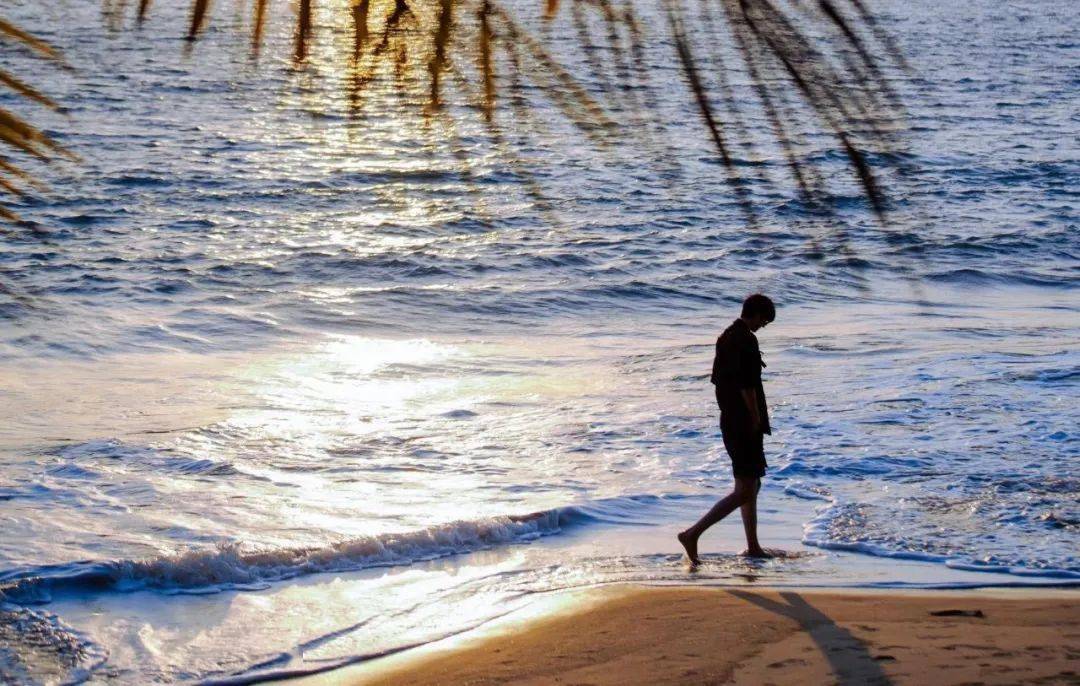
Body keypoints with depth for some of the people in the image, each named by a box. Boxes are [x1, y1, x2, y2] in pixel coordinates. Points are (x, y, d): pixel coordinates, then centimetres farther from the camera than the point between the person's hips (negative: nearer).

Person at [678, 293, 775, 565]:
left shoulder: (725, 337, 12)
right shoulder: (746, 341, -18)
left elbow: (717, 379, 18)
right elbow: (747, 387, -22)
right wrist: (756, 422, -14)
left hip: (729, 420, 10)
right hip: (745, 425, -10)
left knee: (752, 485, 18)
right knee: (744, 491, -9)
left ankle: (753, 547, 24)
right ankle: (692, 534, -15)